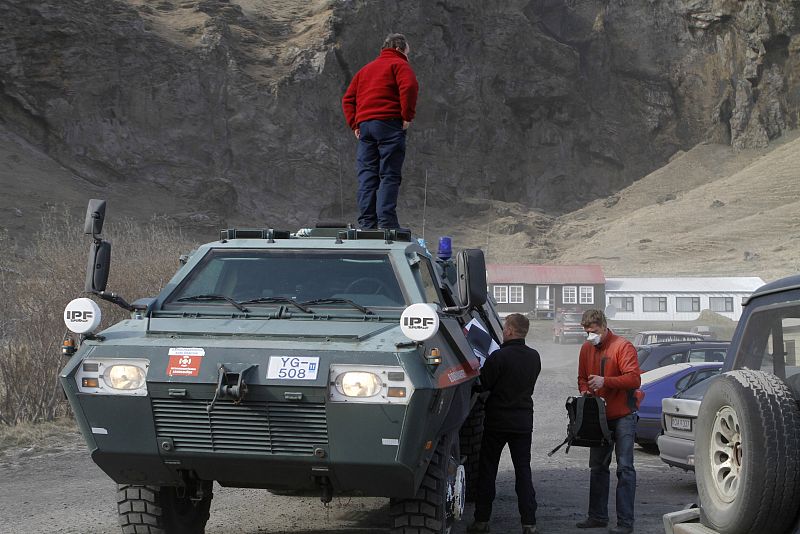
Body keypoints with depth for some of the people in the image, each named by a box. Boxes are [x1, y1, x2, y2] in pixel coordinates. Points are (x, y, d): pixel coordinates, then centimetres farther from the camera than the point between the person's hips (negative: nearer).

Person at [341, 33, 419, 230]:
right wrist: (407, 116, -10)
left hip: (364, 125, 6)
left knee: (367, 177, 5)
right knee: (390, 176, -6)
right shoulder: (399, 64, 4)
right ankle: (386, 223, -13)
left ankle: (366, 224, 3)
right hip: (389, 125, -6)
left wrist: (354, 124, 15)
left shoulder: (366, 69, 26)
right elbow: (409, 87, -16)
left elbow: (348, 99, 21)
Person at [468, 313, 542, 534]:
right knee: (523, 471, 7)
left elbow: (483, 385, -12)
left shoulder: (499, 357, -16)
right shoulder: (534, 357, 3)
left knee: (487, 470, 7)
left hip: (497, 421, -4)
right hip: (524, 421, 4)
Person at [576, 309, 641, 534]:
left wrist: (605, 382, -29)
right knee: (597, 467, 12)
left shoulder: (622, 347, -12)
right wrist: (585, 391, -4)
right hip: (598, 416, 7)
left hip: (623, 416, -7)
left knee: (625, 467, -8)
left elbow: (635, 379, -20)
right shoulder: (586, 348, 8)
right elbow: (582, 377, 18)